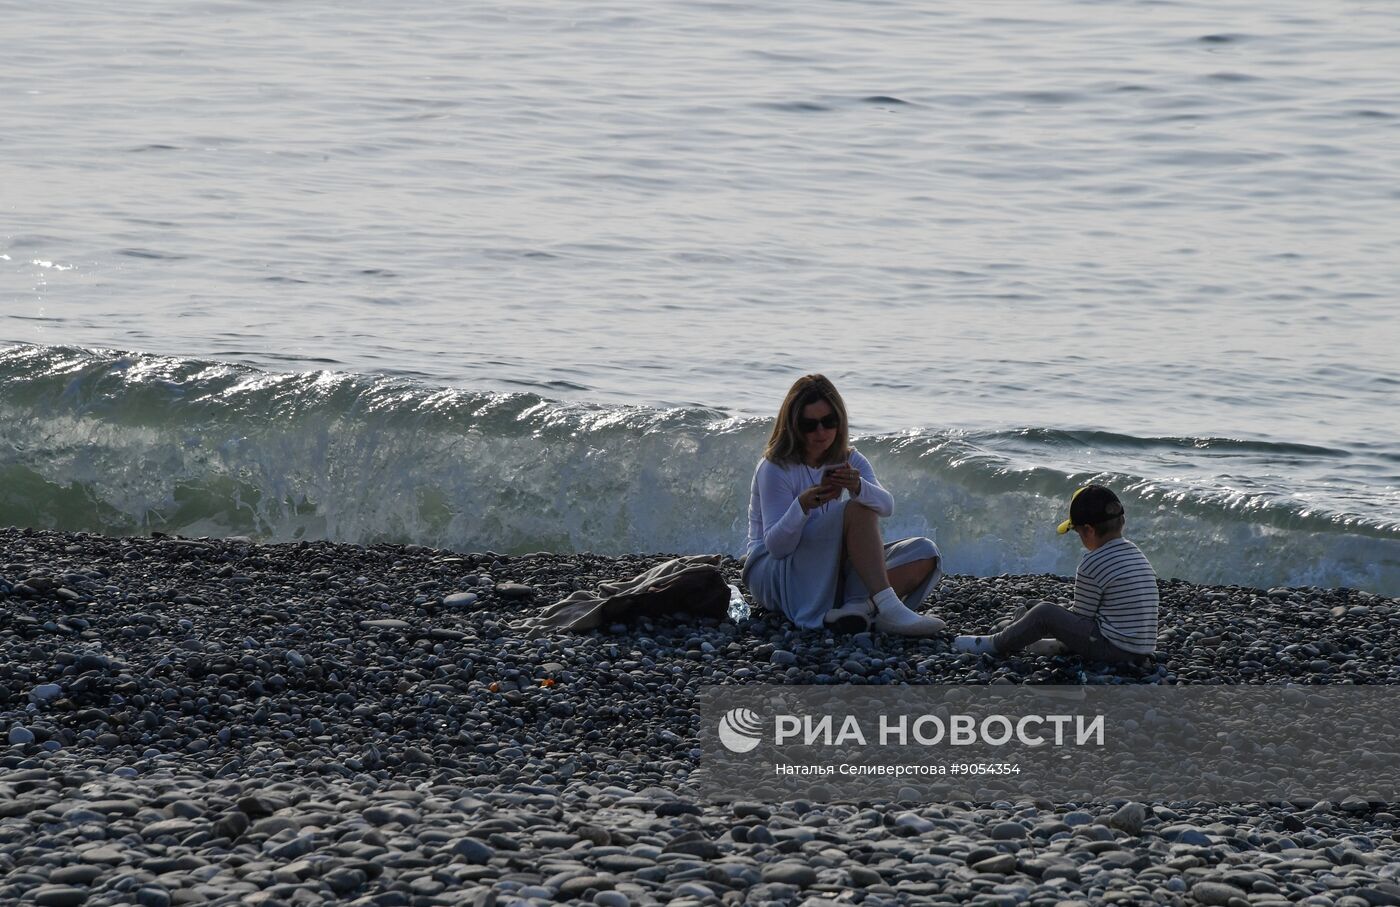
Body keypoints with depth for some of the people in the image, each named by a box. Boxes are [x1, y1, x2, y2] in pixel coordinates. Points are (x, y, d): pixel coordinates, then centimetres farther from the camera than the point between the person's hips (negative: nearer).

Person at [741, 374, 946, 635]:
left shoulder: (849, 461, 7)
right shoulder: (775, 469, -12)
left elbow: (886, 506, -13)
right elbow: (776, 546, -19)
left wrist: (857, 487, -35)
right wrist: (803, 504, -37)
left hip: (831, 570, 7)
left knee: (925, 553, -11)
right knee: (857, 511, -28)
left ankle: (859, 605, -34)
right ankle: (886, 608, -39)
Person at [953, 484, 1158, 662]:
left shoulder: (1092, 566, -14)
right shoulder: (1137, 555, 12)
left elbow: (1080, 616, -5)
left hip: (1112, 650, -9)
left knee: (1044, 613, -2)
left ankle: (994, 645, 13)